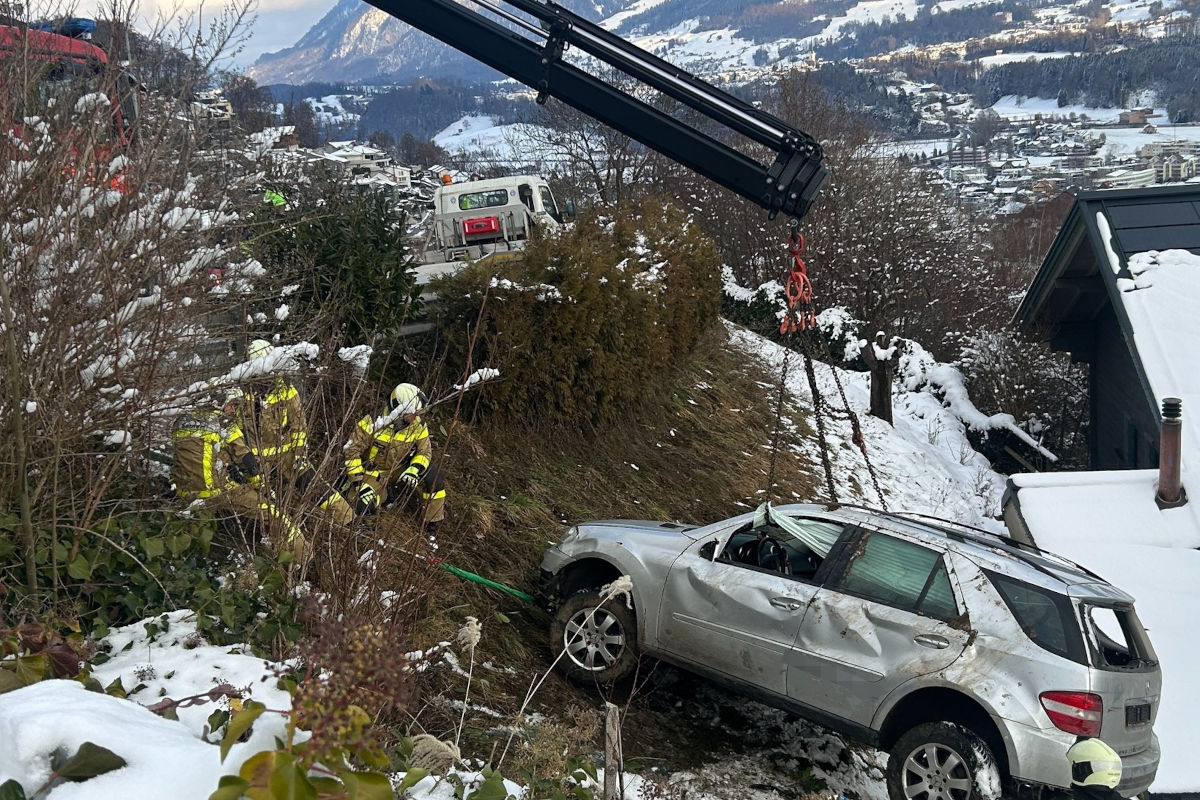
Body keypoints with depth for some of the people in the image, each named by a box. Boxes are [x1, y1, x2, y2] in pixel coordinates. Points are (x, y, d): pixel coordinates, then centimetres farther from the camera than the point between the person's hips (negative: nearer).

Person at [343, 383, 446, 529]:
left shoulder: (417, 425, -11)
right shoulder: (373, 423, -24)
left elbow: (424, 451, -6)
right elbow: (352, 451, -19)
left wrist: (414, 470, -28)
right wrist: (359, 483, -25)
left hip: (401, 472, 3)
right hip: (374, 473, -3)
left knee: (433, 474, -23)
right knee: (364, 506, -31)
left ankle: (434, 521, -5)